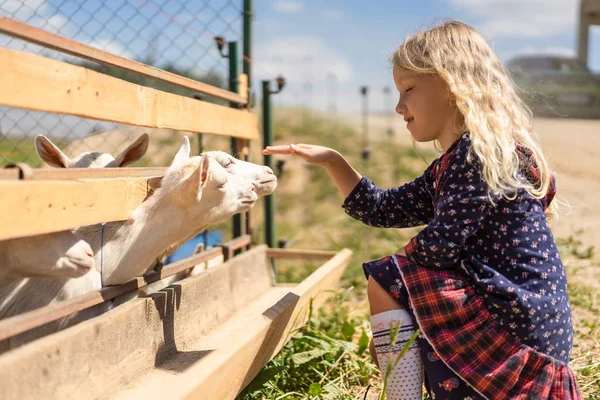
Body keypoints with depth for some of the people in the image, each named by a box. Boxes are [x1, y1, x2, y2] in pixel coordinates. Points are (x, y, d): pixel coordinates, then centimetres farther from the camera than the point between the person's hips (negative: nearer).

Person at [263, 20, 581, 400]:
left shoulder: (482, 153, -18)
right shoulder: (449, 168, 13)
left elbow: (439, 246, -23)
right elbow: (382, 209, 18)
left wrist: (398, 261, -1)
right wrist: (332, 160, 10)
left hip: (515, 321, -10)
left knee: (385, 282, -7)